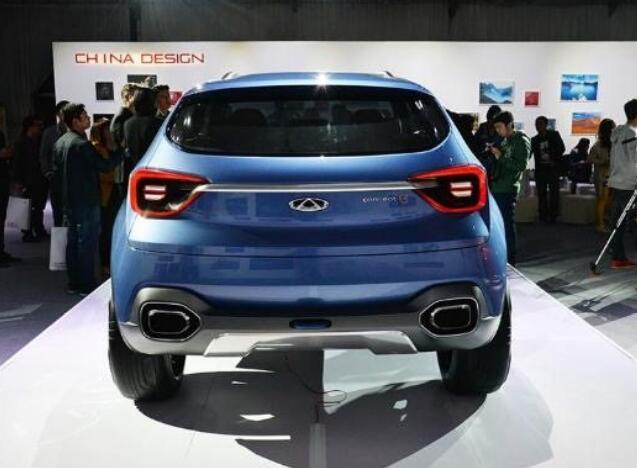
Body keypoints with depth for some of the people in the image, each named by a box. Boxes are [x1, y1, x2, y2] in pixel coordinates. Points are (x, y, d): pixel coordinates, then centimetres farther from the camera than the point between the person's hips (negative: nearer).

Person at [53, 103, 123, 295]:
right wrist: (114, 150, -6)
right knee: (87, 243, -2)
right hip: (87, 201, -9)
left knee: (73, 241, 13)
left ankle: (74, 282, 20)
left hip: (69, 200, 9)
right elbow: (105, 166, -17)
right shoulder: (82, 144, -17)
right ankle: (86, 284, 3)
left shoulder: (60, 143, 11)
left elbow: (56, 173, 16)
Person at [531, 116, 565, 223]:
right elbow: (529, 153, 9)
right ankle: (543, 215, 10)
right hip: (540, 169, 3)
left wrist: (555, 160, -7)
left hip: (553, 169, -3)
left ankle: (553, 215, 3)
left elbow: (561, 149, 1)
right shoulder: (534, 140, 9)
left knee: (554, 192, -2)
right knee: (541, 193, 4)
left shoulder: (554, 135, 2)